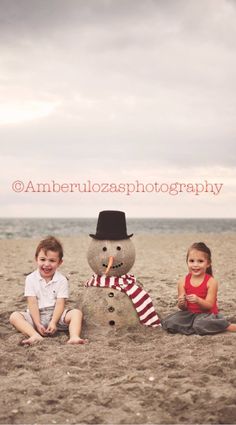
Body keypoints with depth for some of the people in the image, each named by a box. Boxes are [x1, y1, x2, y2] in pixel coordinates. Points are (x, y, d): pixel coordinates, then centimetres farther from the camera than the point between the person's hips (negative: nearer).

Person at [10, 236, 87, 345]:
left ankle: (74, 337, -47)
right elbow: (32, 303, -8)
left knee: (76, 313, -24)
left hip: (55, 314, 0)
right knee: (14, 316, -25)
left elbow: (60, 303, -9)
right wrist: (37, 324, -18)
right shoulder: (31, 279, -2)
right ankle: (35, 336, -47)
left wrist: (53, 322, -23)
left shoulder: (61, 280, -2)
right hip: (36, 315, 0)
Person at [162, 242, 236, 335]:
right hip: (189, 314, 4)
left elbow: (209, 306, -13)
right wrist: (181, 303, -24)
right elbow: (183, 308, 1)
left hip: (206, 314, -3)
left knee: (201, 325, -37)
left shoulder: (211, 282, -10)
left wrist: (198, 300, -33)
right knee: (168, 323, -19)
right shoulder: (183, 282, -2)